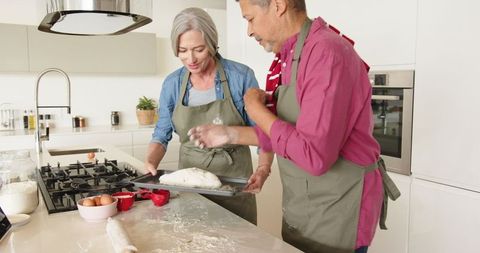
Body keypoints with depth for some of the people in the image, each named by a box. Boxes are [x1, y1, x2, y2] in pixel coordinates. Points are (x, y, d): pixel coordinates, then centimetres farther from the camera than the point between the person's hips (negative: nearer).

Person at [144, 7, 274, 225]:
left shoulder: (241, 76, -14)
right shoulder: (172, 84, -5)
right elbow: (162, 134, 3)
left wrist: (264, 167, -25)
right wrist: (151, 162, -16)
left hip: (234, 178, -2)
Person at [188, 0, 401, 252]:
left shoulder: (327, 52, -23)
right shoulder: (295, 56, 7)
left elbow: (314, 156, -30)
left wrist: (256, 109, -17)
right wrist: (232, 134, 5)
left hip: (336, 214, -8)